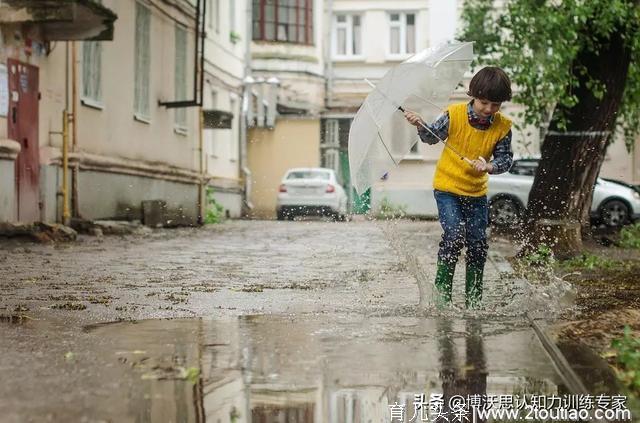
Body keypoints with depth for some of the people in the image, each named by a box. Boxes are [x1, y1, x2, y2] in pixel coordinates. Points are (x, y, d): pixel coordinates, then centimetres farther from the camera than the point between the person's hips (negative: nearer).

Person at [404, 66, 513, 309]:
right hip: (447, 187, -3)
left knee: (478, 243, 2)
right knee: (454, 236, -17)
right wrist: (420, 126, -19)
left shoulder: (502, 127, -8)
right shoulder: (454, 115, -13)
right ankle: (442, 291, -3)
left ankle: (473, 299, 17)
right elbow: (432, 137, 1)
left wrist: (489, 166, -25)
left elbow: (506, 159, -5)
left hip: (477, 191, 3)